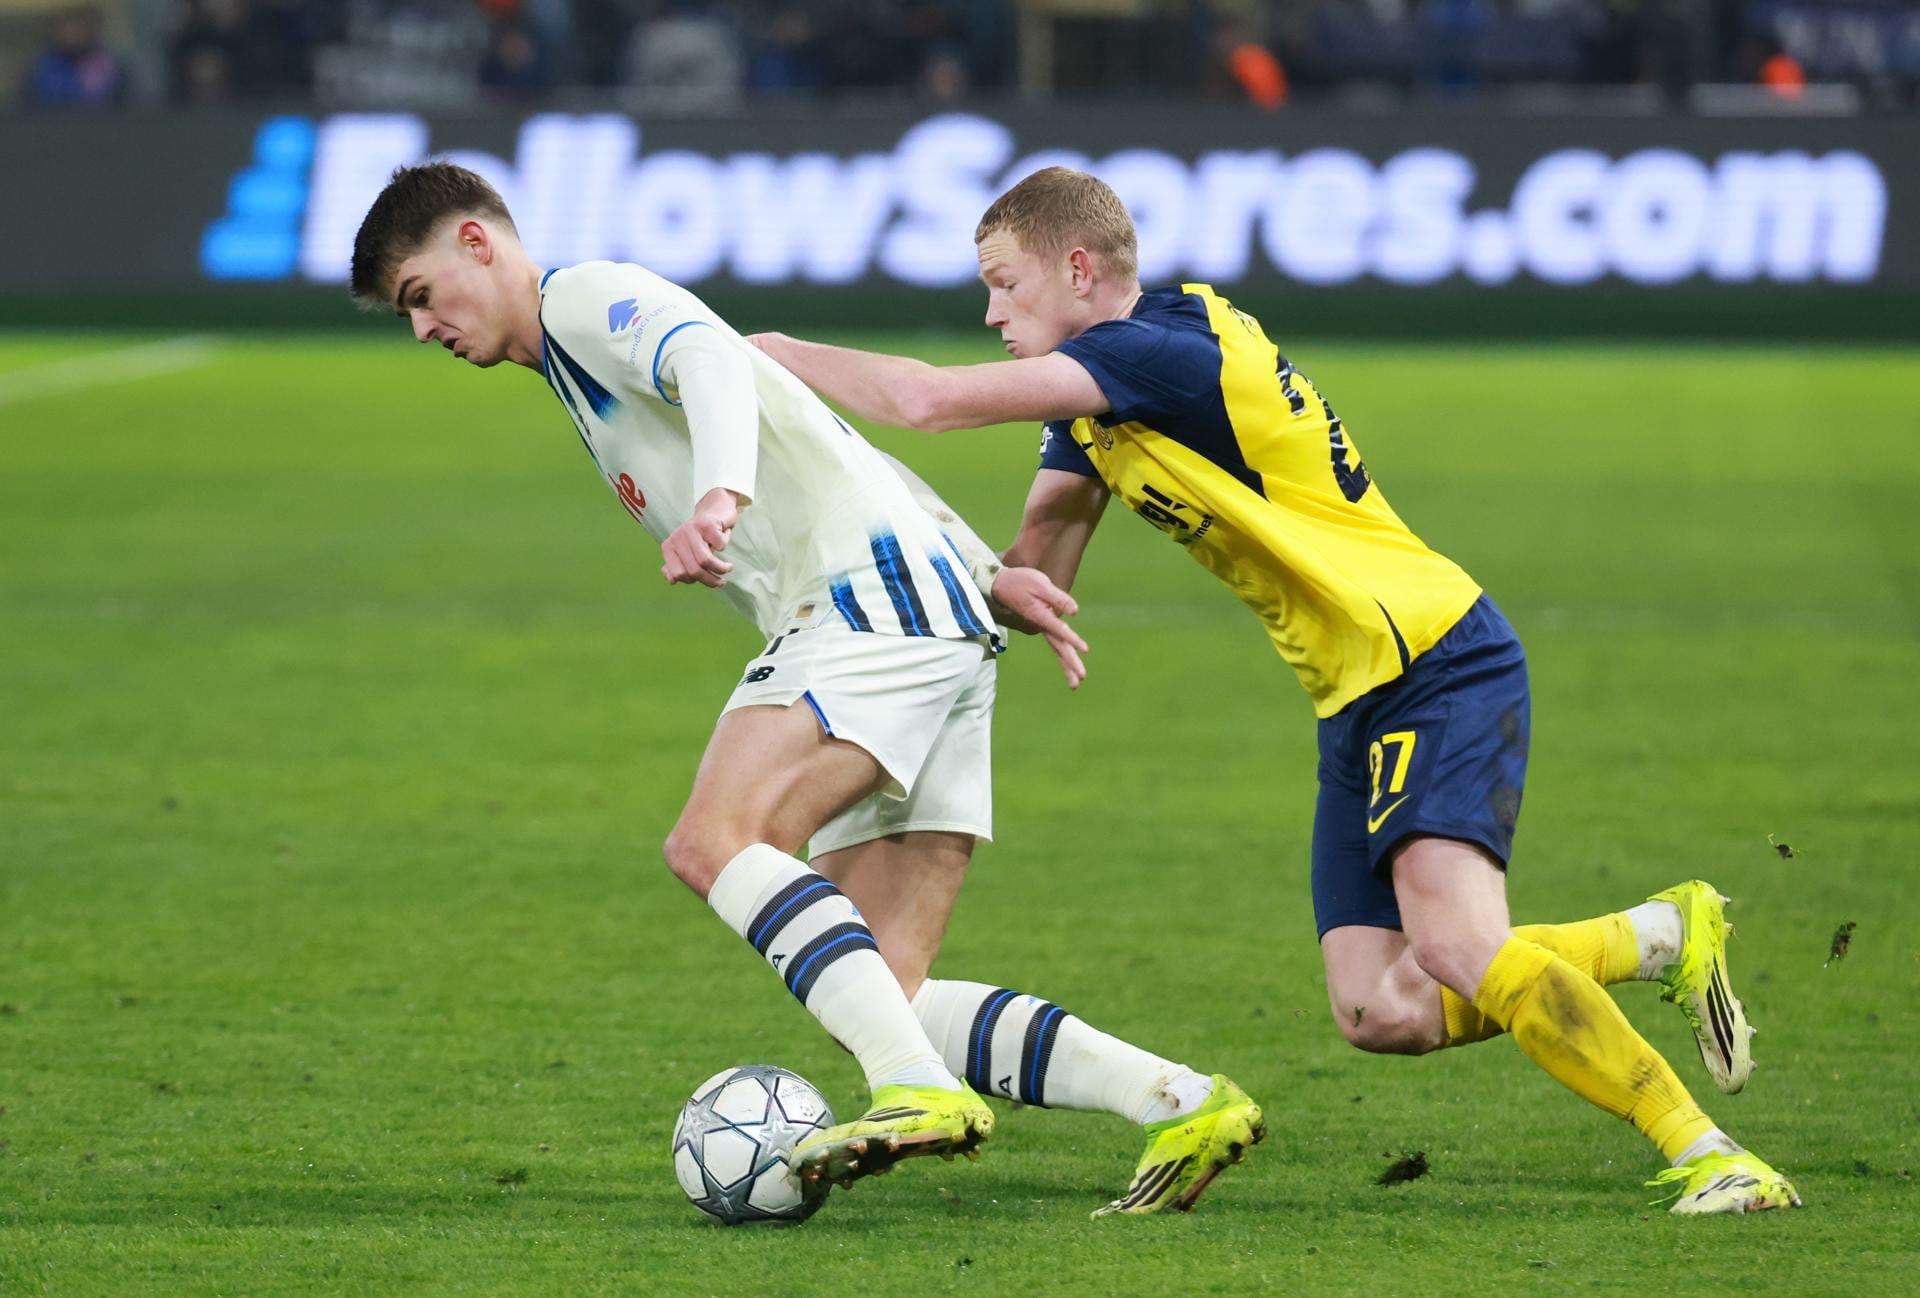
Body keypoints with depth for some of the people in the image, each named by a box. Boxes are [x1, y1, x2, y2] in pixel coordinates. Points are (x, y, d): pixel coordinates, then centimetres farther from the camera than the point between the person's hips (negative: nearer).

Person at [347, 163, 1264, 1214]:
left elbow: (711, 362, -20)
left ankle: (922, 1088, -38)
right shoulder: (576, 366, 32)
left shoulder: (587, 299, 3)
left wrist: (721, 497, -40)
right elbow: (838, 453, 33)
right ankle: (1182, 1104, -7)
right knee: (884, 1003, -2)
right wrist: (986, 577, 28)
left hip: (877, 588, -9)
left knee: (714, 842, -27)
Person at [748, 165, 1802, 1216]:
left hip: (1440, 664, -9)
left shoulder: (1162, 349, -19)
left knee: (1450, 941, -27)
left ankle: (1702, 1150, -17)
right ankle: (1664, 937, 12)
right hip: (1356, 704, 9)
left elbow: (929, 400, -24)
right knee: (1381, 1014, -5)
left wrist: (782, 353, -10)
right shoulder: (1091, 401, 12)